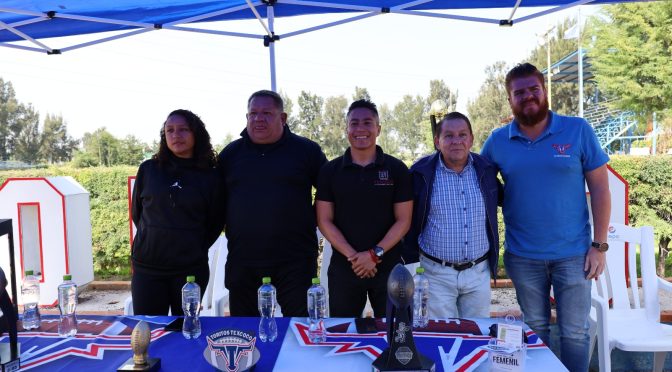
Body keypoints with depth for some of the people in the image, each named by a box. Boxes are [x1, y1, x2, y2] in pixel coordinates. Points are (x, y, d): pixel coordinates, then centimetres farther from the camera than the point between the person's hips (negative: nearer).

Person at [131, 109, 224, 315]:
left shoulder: (210, 176, 0)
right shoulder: (148, 169, 3)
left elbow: (215, 222, 7)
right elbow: (136, 212, 13)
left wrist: (196, 250, 4)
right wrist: (152, 239, 11)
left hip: (191, 269, -1)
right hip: (147, 266, 1)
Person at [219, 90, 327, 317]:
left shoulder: (307, 150, 2)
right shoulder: (230, 153, 10)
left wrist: (311, 220, 4)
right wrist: (231, 229, 10)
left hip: (295, 262, -2)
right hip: (242, 262, 3)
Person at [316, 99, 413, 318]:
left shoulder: (396, 169, 1)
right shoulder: (330, 171, 3)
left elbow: (403, 220, -1)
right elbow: (324, 221, 0)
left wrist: (375, 253, -13)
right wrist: (352, 256, -11)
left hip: (389, 267, 0)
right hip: (343, 267, 1)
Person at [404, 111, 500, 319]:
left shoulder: (486, 170, 2)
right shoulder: (422, 173, -6)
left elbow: (501, 198, 19)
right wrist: (412, 261, 1)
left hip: (478, 272, 3)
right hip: (437, 273, -3)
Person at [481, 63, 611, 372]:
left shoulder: (578, 130, -5)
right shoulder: (497, 141, -2)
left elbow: (599, 187, -3)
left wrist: (599, 245, -7)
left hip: (573, 253, -1)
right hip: (522, 257, 2)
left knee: (575, 332, 8)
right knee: (535, 329, 16)